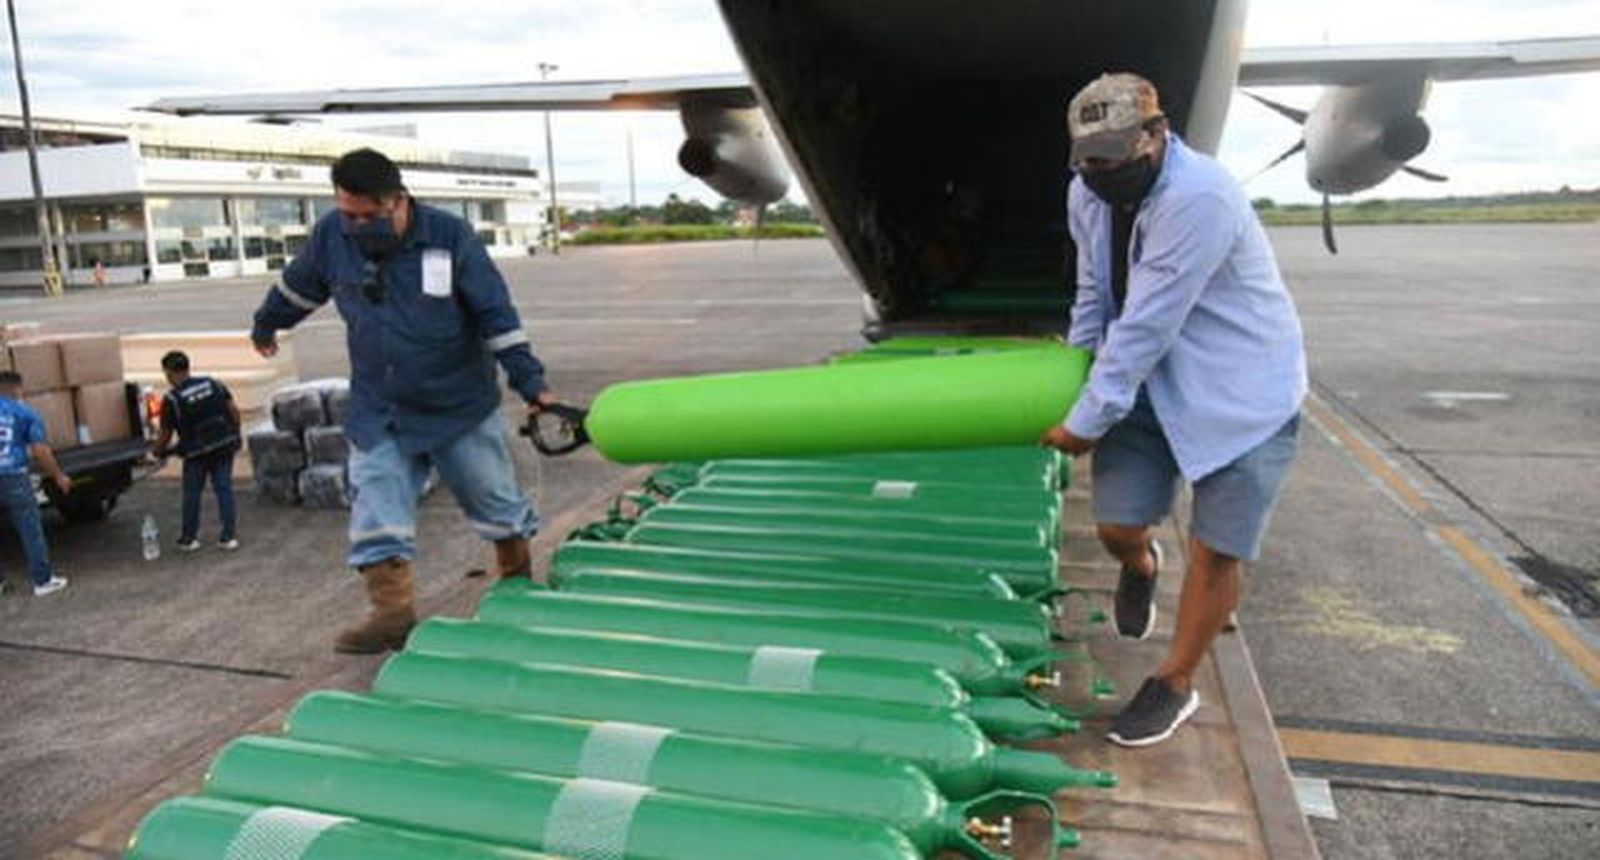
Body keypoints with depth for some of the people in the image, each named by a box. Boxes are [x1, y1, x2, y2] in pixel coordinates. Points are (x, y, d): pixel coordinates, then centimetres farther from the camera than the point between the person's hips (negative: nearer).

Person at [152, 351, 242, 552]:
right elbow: (234, 410, 2)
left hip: (197, 452, -3)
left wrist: (158, 452, 17)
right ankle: (228, 536, 9)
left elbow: (165, 435, -2)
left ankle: (189, 538, 21)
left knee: (192, 494, 12)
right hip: (224, 447, 3)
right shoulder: (214, 384, 3)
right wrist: (234, 435, 13)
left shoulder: (171, 399, -8)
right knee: (224, 489, 8)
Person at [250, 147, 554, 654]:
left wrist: (530, 383, -16)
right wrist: (266, 326, 33)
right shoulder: (331, 236, -4)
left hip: (460, 407, -2)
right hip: (376, 415, 3)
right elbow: (296, 288, 17)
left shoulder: (450, 237, -14)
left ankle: (519, 583, 34)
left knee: (496, 500, 11)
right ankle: (392, 613, 1)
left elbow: (497, 315, -12)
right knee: (376, 514, -6)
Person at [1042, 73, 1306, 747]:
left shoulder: (1200, 198, -27)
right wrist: (1077, 375, 15)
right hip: (1147, 384, 6)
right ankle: (1140, 567, 39)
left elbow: (1147, 325, -27)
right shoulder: (1086, 196, -2)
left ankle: (1175, 685, 19)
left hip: (1241, 391, -6)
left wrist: (1088, 420, -22)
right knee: (1117, 526, 0)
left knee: (1214, 550, -2)